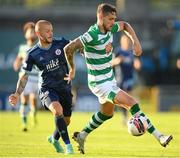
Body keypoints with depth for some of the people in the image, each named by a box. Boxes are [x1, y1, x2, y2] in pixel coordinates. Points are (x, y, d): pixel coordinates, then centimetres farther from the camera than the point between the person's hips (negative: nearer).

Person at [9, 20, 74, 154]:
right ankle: (68, 146, -25)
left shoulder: (61, 43, -6)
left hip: (65, 88, 3)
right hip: (47, 89, -3)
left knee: (66, 121, 11)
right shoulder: (33, 54, -8)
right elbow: (25, 75, 0)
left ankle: (54, 138, 46)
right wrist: (17, 94, -10)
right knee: (57, 110, -32)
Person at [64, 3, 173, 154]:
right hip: (99, 83, -10)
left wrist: (136, 41, 4)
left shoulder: (109, 29, -2)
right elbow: (68, 48, -22)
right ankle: (158, 136, -18)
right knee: (132, 103, -18)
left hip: (110, 79, 10)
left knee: (107, 113, 27)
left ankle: (81, 136, 43)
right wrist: (72, 69, -7)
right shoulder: (92, 35, -26)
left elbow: (125, 25, 19)